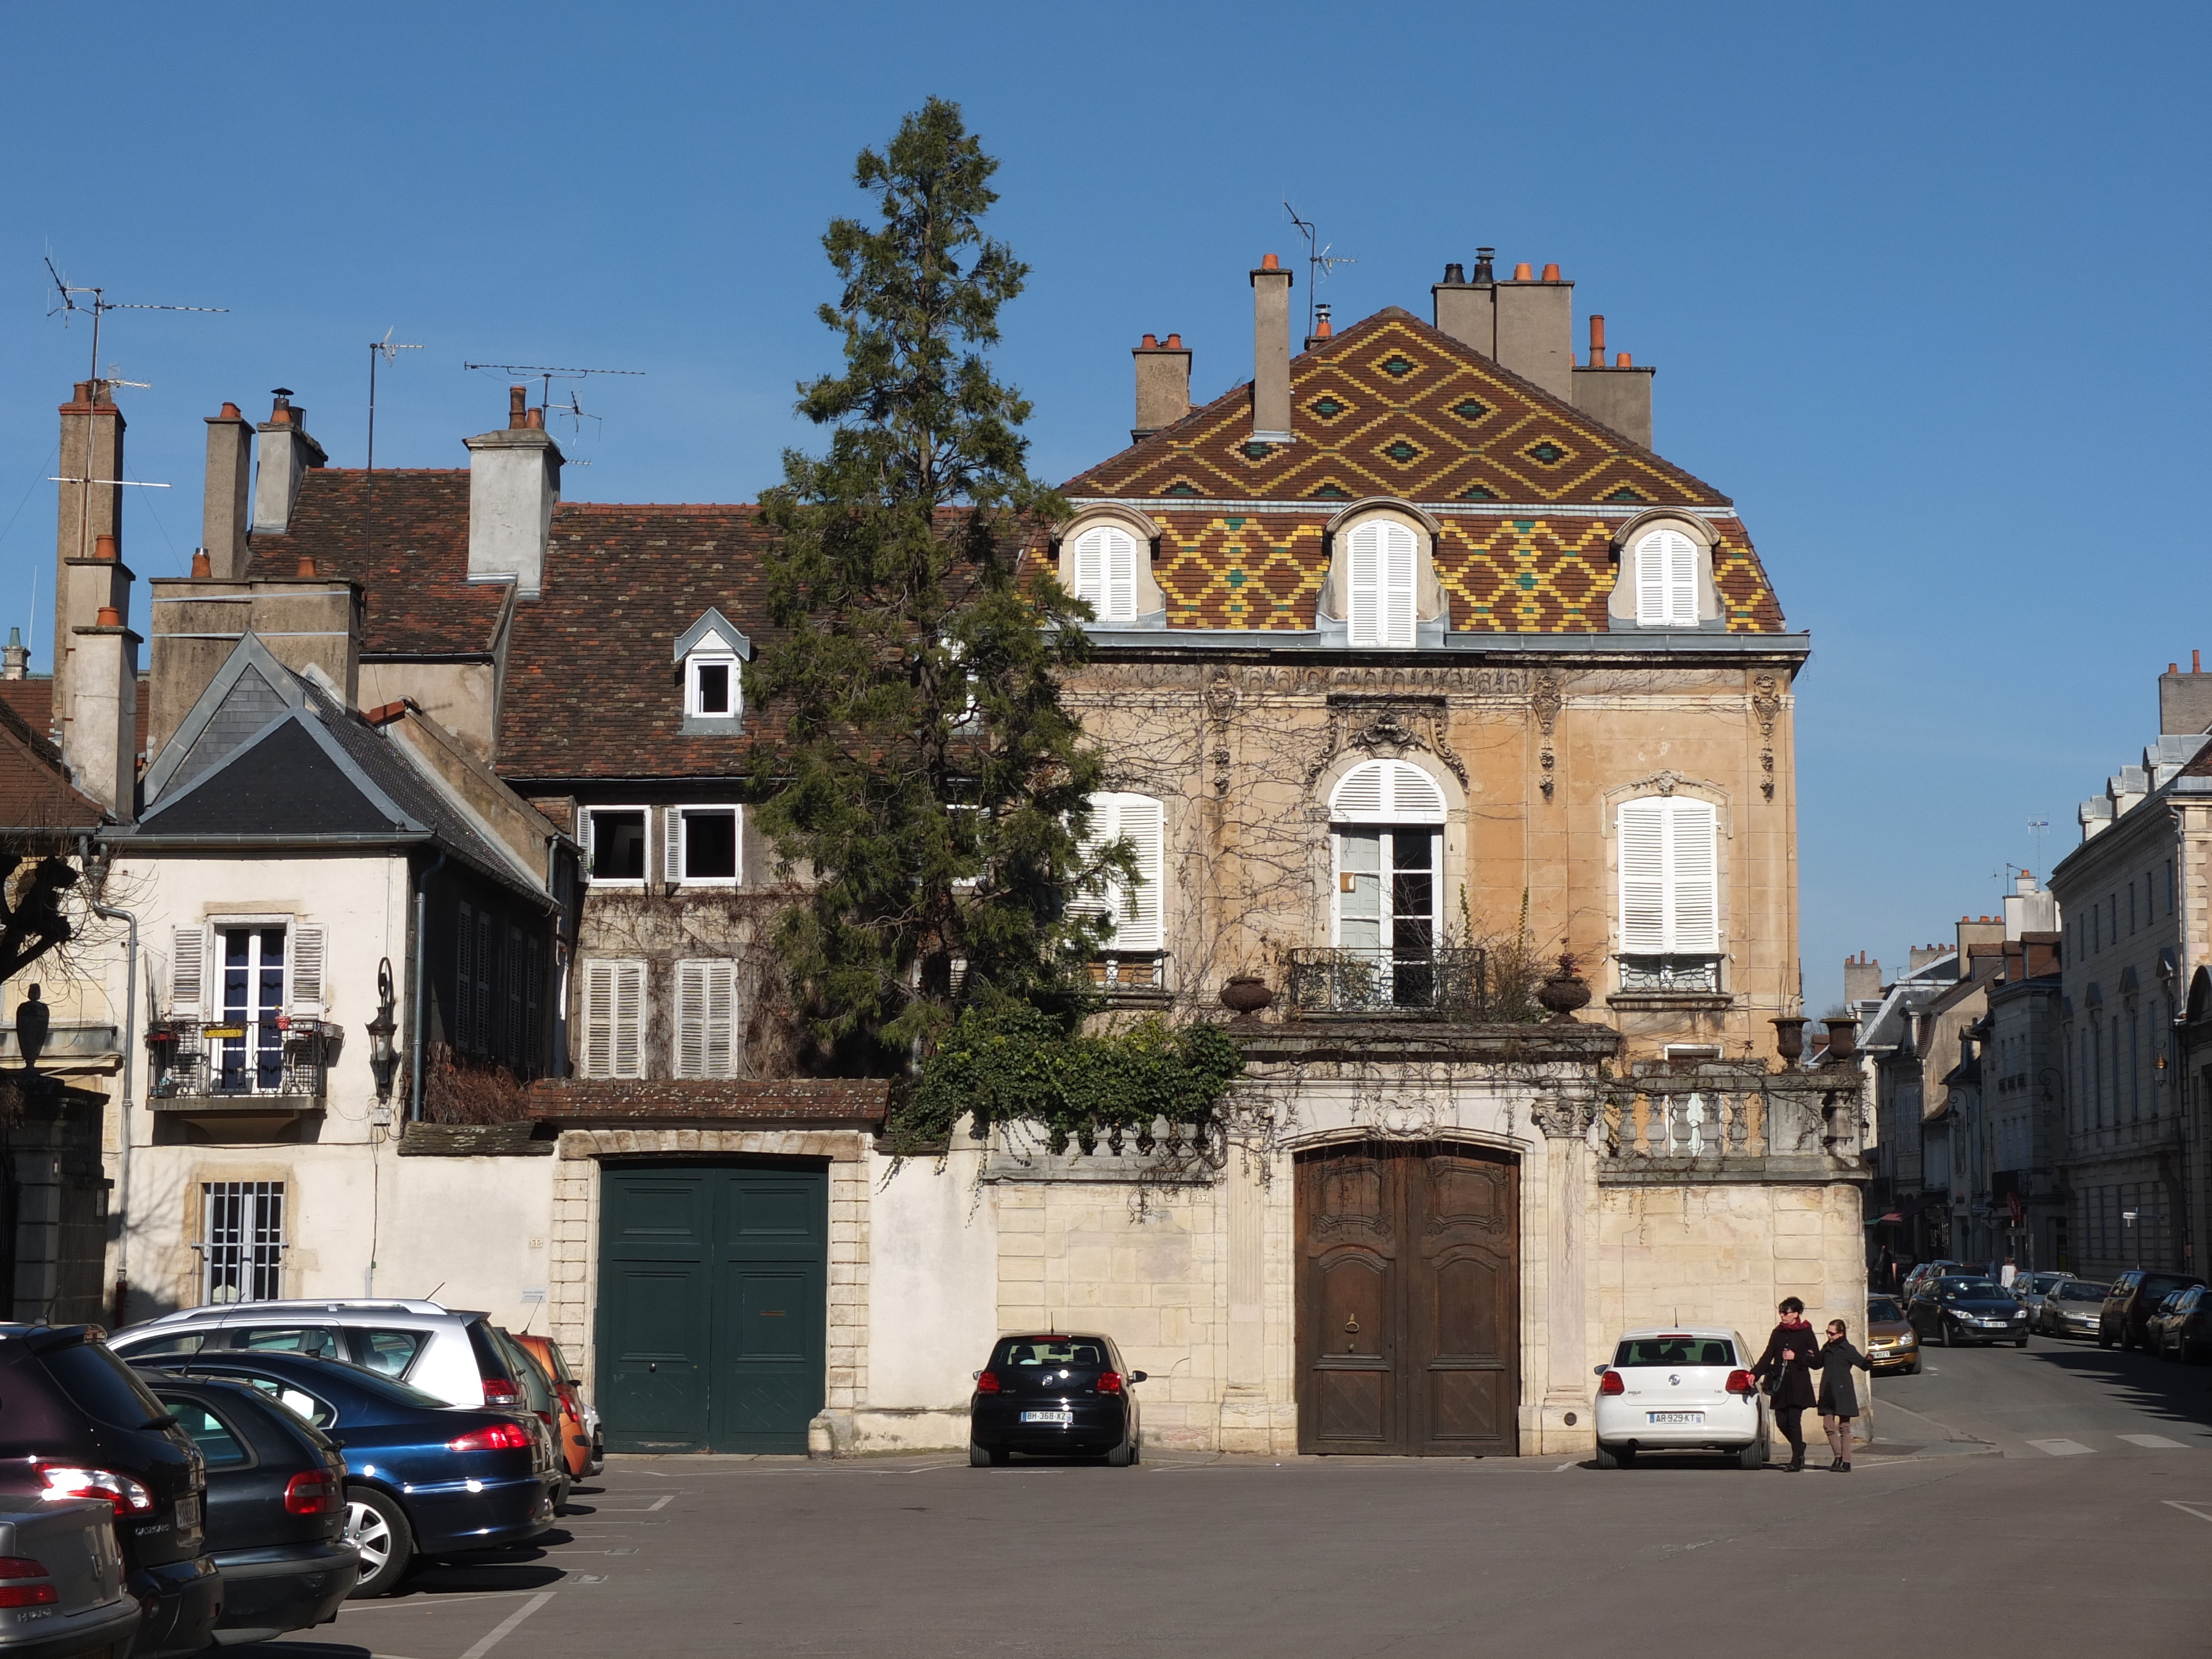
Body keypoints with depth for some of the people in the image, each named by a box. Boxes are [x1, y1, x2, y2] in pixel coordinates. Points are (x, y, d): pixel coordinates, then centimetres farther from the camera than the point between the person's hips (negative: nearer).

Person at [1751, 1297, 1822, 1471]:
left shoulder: (1806, 1333, 0)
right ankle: (1799, 1447, 27)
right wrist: (1755, 1373, -3)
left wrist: (1796, 1357, -10)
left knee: (1794, 1421, -9)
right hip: (1781, 1385, 5)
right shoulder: (1778, 1333, 13)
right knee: (1781, 1420, 1)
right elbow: (1768, 1357, 10)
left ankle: (1796, 1460, -1)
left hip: (1798, 1386, -5)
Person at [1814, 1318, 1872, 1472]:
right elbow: (1818, 1364, 21)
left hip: (1843, 1393, -5)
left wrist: (1869, 1362, -32)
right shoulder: (1826, 1348, 10)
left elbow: (1864, 1365, -11)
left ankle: (1846, 1462, 2)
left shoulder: (1848, 1350, -6)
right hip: (1828, 1393, 5)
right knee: (1828, 1426, 1)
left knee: (1844, 1427, 0)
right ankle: (1838, 1456, 16)